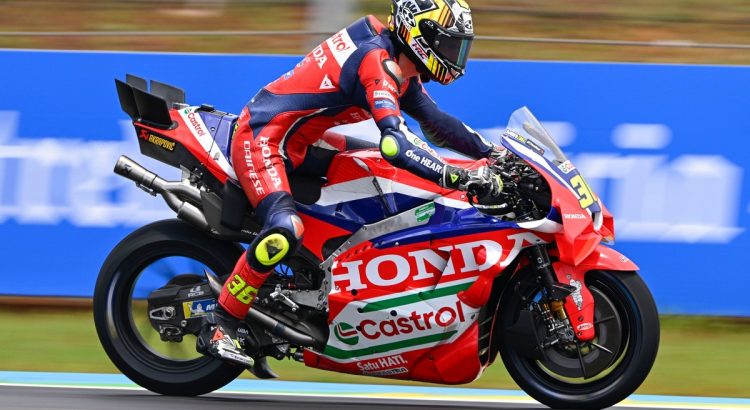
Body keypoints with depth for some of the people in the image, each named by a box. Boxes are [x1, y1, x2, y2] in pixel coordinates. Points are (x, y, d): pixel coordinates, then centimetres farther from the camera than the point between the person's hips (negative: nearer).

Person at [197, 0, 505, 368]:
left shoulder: (400, 69, 8)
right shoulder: (377, 63, -24)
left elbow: (435, 123, 19)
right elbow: (396, 144, -35)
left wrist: (491, 151, 10)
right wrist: (460, 178, -37)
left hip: (299, 141, 11)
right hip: (262, 138, -11)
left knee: (382, 169, 19)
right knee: (285, 230, -30)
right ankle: (218, 328, -20)